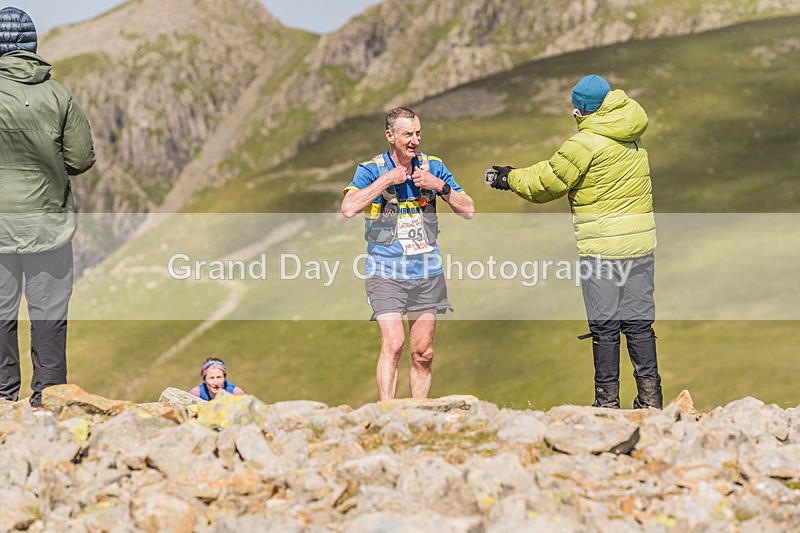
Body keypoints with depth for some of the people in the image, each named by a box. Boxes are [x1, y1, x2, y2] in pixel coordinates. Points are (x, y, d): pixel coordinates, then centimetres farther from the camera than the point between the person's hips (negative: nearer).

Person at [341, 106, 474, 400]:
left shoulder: (433, 166, 7)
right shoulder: (370, 169, -4)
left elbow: (468, 210, 7)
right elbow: (349, 208, -21)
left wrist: (440, 186, -8)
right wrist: (387, 179, -19)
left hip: (427, 272, 4)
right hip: (385, 273, -4)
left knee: (423, 353, 6)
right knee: (393, 344, -19)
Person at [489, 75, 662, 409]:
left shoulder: (586, 143, -11)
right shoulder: (632, 137, 13)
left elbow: (546, 185, -3)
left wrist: (512, 178, 15)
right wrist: (518, 174, 15)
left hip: (602, 244, -6)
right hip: (641, 242, 7)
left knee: (604, 325, 0)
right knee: (639, 323, 9)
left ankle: (607, 401, 4)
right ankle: (650, 399, 9)